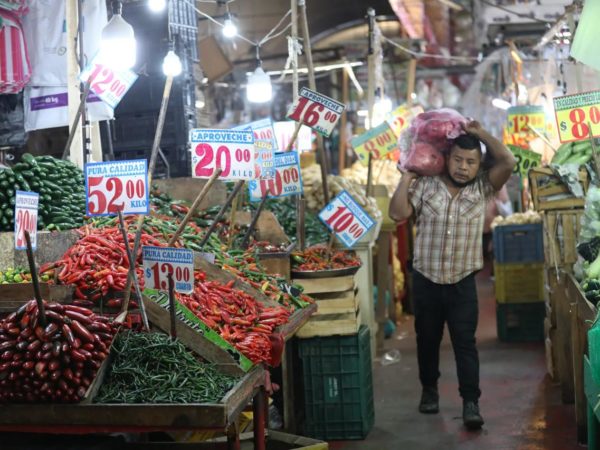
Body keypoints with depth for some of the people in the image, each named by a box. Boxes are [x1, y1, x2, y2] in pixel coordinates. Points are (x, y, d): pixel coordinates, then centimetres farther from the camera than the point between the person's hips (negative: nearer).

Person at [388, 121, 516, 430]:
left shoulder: (482, 188, -1)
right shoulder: (425, 186, -3)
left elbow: (507, 162, -14)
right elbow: (398, 213, -11)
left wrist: (481, 133, -7)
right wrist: (408, 175, -8)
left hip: (463, 283, -1)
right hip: (426, 280, 1)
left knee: (465, 342, -4)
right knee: (427, 339, 14)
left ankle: (471, 402, -2)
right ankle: (429, 390, 32)